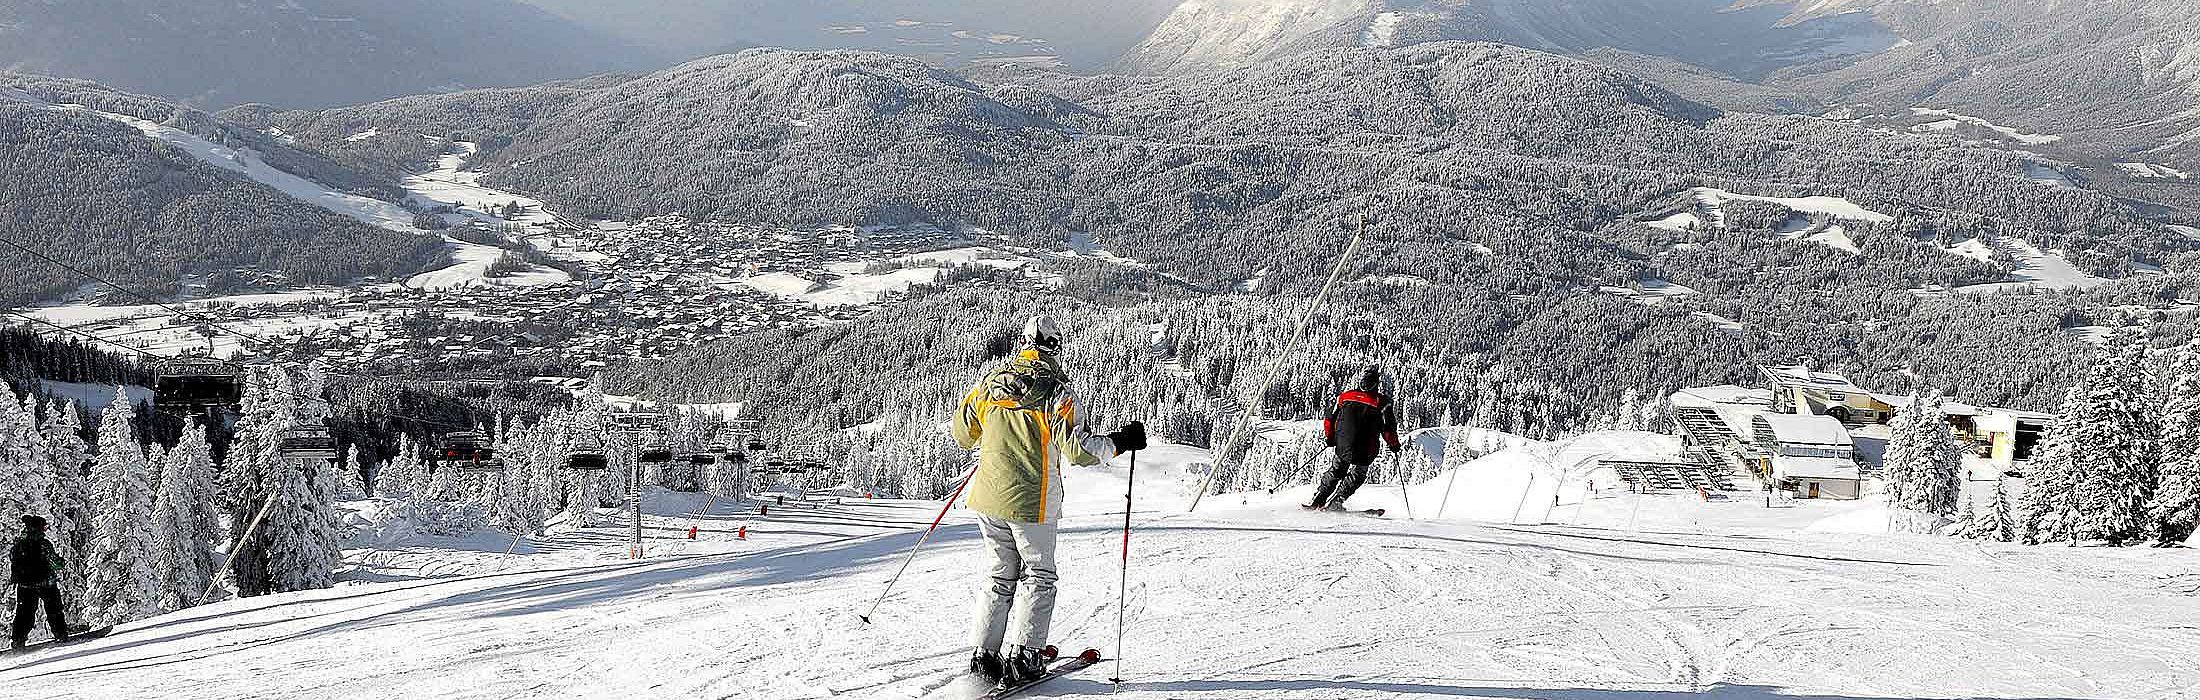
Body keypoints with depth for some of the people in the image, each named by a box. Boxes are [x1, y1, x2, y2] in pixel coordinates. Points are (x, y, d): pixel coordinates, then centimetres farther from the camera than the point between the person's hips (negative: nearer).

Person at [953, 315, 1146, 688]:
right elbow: (1078, 450, -19)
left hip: (988, 498, 5)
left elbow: (962, 434, 12)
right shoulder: (1057, 391, -14)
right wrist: (1119, 442, -5)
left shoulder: (991, 382, 2)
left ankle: (983, 654, 14)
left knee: (1002, 574, 18)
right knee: (1038, 575, 11)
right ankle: (1021, 657, 5)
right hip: (1031, 502, -5)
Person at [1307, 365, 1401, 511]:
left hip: (1343, 447, 4)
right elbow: (1388, 428, -8)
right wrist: (1394, 444, 7)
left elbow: (1330, 419, 10)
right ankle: (1335, 502, 2)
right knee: (1358, 474, 14)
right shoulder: (1382, 401, -7)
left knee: (1337, 469, 22)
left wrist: (1329, 437, 23)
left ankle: (1317, 500, 17)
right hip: (1364, 450, -4)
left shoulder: (1345, 396, 6)